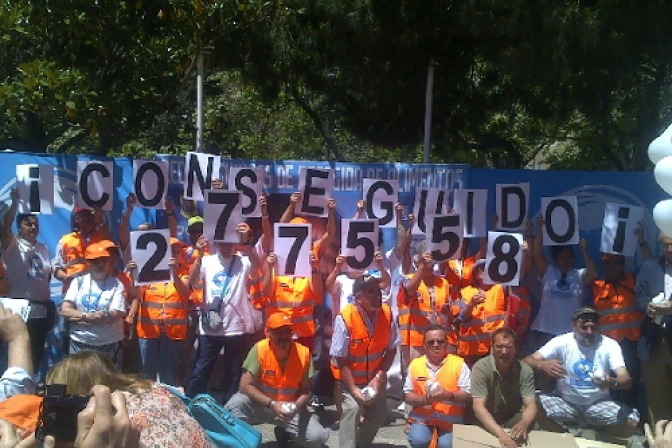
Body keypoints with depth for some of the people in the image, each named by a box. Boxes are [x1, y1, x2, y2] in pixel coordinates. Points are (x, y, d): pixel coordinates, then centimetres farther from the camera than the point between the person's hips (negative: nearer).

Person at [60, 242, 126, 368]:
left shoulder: (116, 284, -3)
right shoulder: (79, 281, 4)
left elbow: (115, 315, -12)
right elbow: (65, 310, -1)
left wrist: (79, 319, -12)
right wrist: (87, 316, -17)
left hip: (110, 344, -2)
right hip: (79, 343, 2)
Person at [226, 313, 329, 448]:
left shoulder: (303, 353, -14)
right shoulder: (259, 349, -19)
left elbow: (306, 391, -6)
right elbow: (245, 386, -19)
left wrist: (296, 406, -28)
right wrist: (272, 404, -30)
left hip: (291, 407, 2)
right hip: (262, 403, -2)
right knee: (236, 403, -34)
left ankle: (284, 433, 13)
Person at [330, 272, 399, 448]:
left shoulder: (387, 313, -15)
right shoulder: (345, 318, -28)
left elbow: (391, 350, -7)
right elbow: (341, 359, -22)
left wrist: (379, 377, -15)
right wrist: (353, 389, -23)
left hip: (376, 377, 5)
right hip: (350, 378, -4)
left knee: (379, 413, 10)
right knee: (352, 407, -24)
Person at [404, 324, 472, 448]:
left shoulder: (459, 363, -4)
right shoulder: (415, 364, 3)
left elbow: (468, 395, -6)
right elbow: (407, 395, 5)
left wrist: (448, 395, -25)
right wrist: (424, 399, -15)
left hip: (451, 419, -1)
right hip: (421, 417, 1)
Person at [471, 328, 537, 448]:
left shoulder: (525, 370, -11)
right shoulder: (481, 367, -20)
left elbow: (530, 405, -16)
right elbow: (478, 407, -27)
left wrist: (524, 423, -40)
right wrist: (500, 433, -42)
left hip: (513, 419, 2)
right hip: (486, 421, -2)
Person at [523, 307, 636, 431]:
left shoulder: (610, 345, -10)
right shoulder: (562, 342, -11)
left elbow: (626, 380, -19)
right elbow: (527, 361, -16)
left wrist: (612, 382, -45)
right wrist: (542, 365, -41)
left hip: (598, 404, 1)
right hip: (566, 401, 0)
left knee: (632, 422, -25)